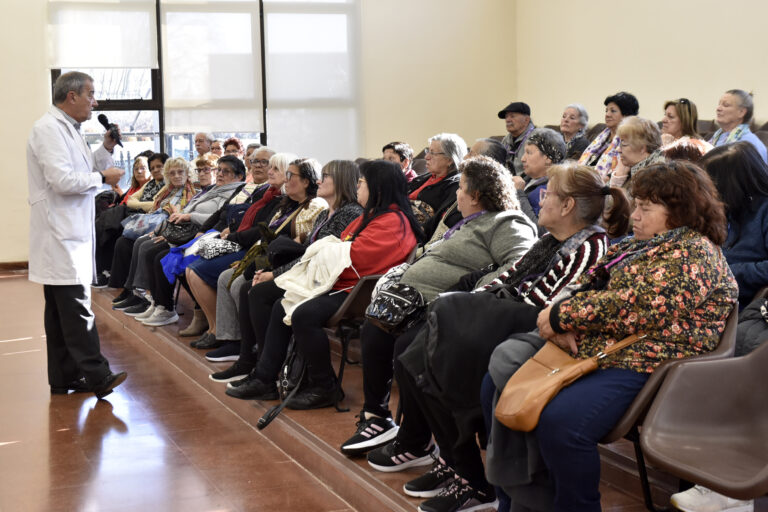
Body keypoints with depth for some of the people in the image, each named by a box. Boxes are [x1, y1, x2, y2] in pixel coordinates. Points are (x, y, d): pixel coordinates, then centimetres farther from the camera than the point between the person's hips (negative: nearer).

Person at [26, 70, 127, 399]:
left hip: (70, 233, 11)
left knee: (62, 308, 12)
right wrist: (102, 178, -11)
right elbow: (62, 180, -23)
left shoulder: (66, 128, 18)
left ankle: (65, 377, 16)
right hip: (59, 234, -11)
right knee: (74, 306, -12)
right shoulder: (49, 128, -13)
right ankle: (95, 375, -14)